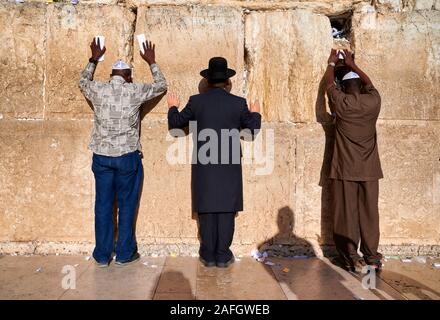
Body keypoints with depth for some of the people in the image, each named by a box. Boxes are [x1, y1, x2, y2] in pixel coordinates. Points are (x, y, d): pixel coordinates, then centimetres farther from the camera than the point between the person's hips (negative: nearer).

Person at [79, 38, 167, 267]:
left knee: (103, 205, 9)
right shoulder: (134, 91, -5)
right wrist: (151, 62, 24)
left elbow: (83, 82, 26)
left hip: (101, 156, 3)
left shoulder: (98, 90, 1)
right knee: (127, 205, 9)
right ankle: (124, 253, 18)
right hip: (127, 156, -2)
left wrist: (94, 59, 35)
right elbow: (161, 86, 13)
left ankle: (102, 255, 18)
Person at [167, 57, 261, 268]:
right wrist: (255, 113, 27)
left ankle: (208, 256, 17)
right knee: (226, 211, 7)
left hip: (203, 167, 1)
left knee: (206, 211, 9)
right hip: (229, 167, 0)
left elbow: (175, 123, 9)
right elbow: (253, 129, 8)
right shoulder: (238, 103, -2)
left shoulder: (196, 101, -2)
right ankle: (223, 256, 15)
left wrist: (173, 107, 28)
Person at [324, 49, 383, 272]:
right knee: (369, 213, 8)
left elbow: (329, 83, 14)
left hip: (345, 169, -2)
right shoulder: (373, 101, 2)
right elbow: (369, 82, 24)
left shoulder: (341, 103, -5)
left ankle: (352, 258, 6)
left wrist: (332, 63, 31)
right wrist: (352, 64, 36)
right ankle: (372, 257, 16)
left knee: (347, 213, 2)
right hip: (369, 169, 3)